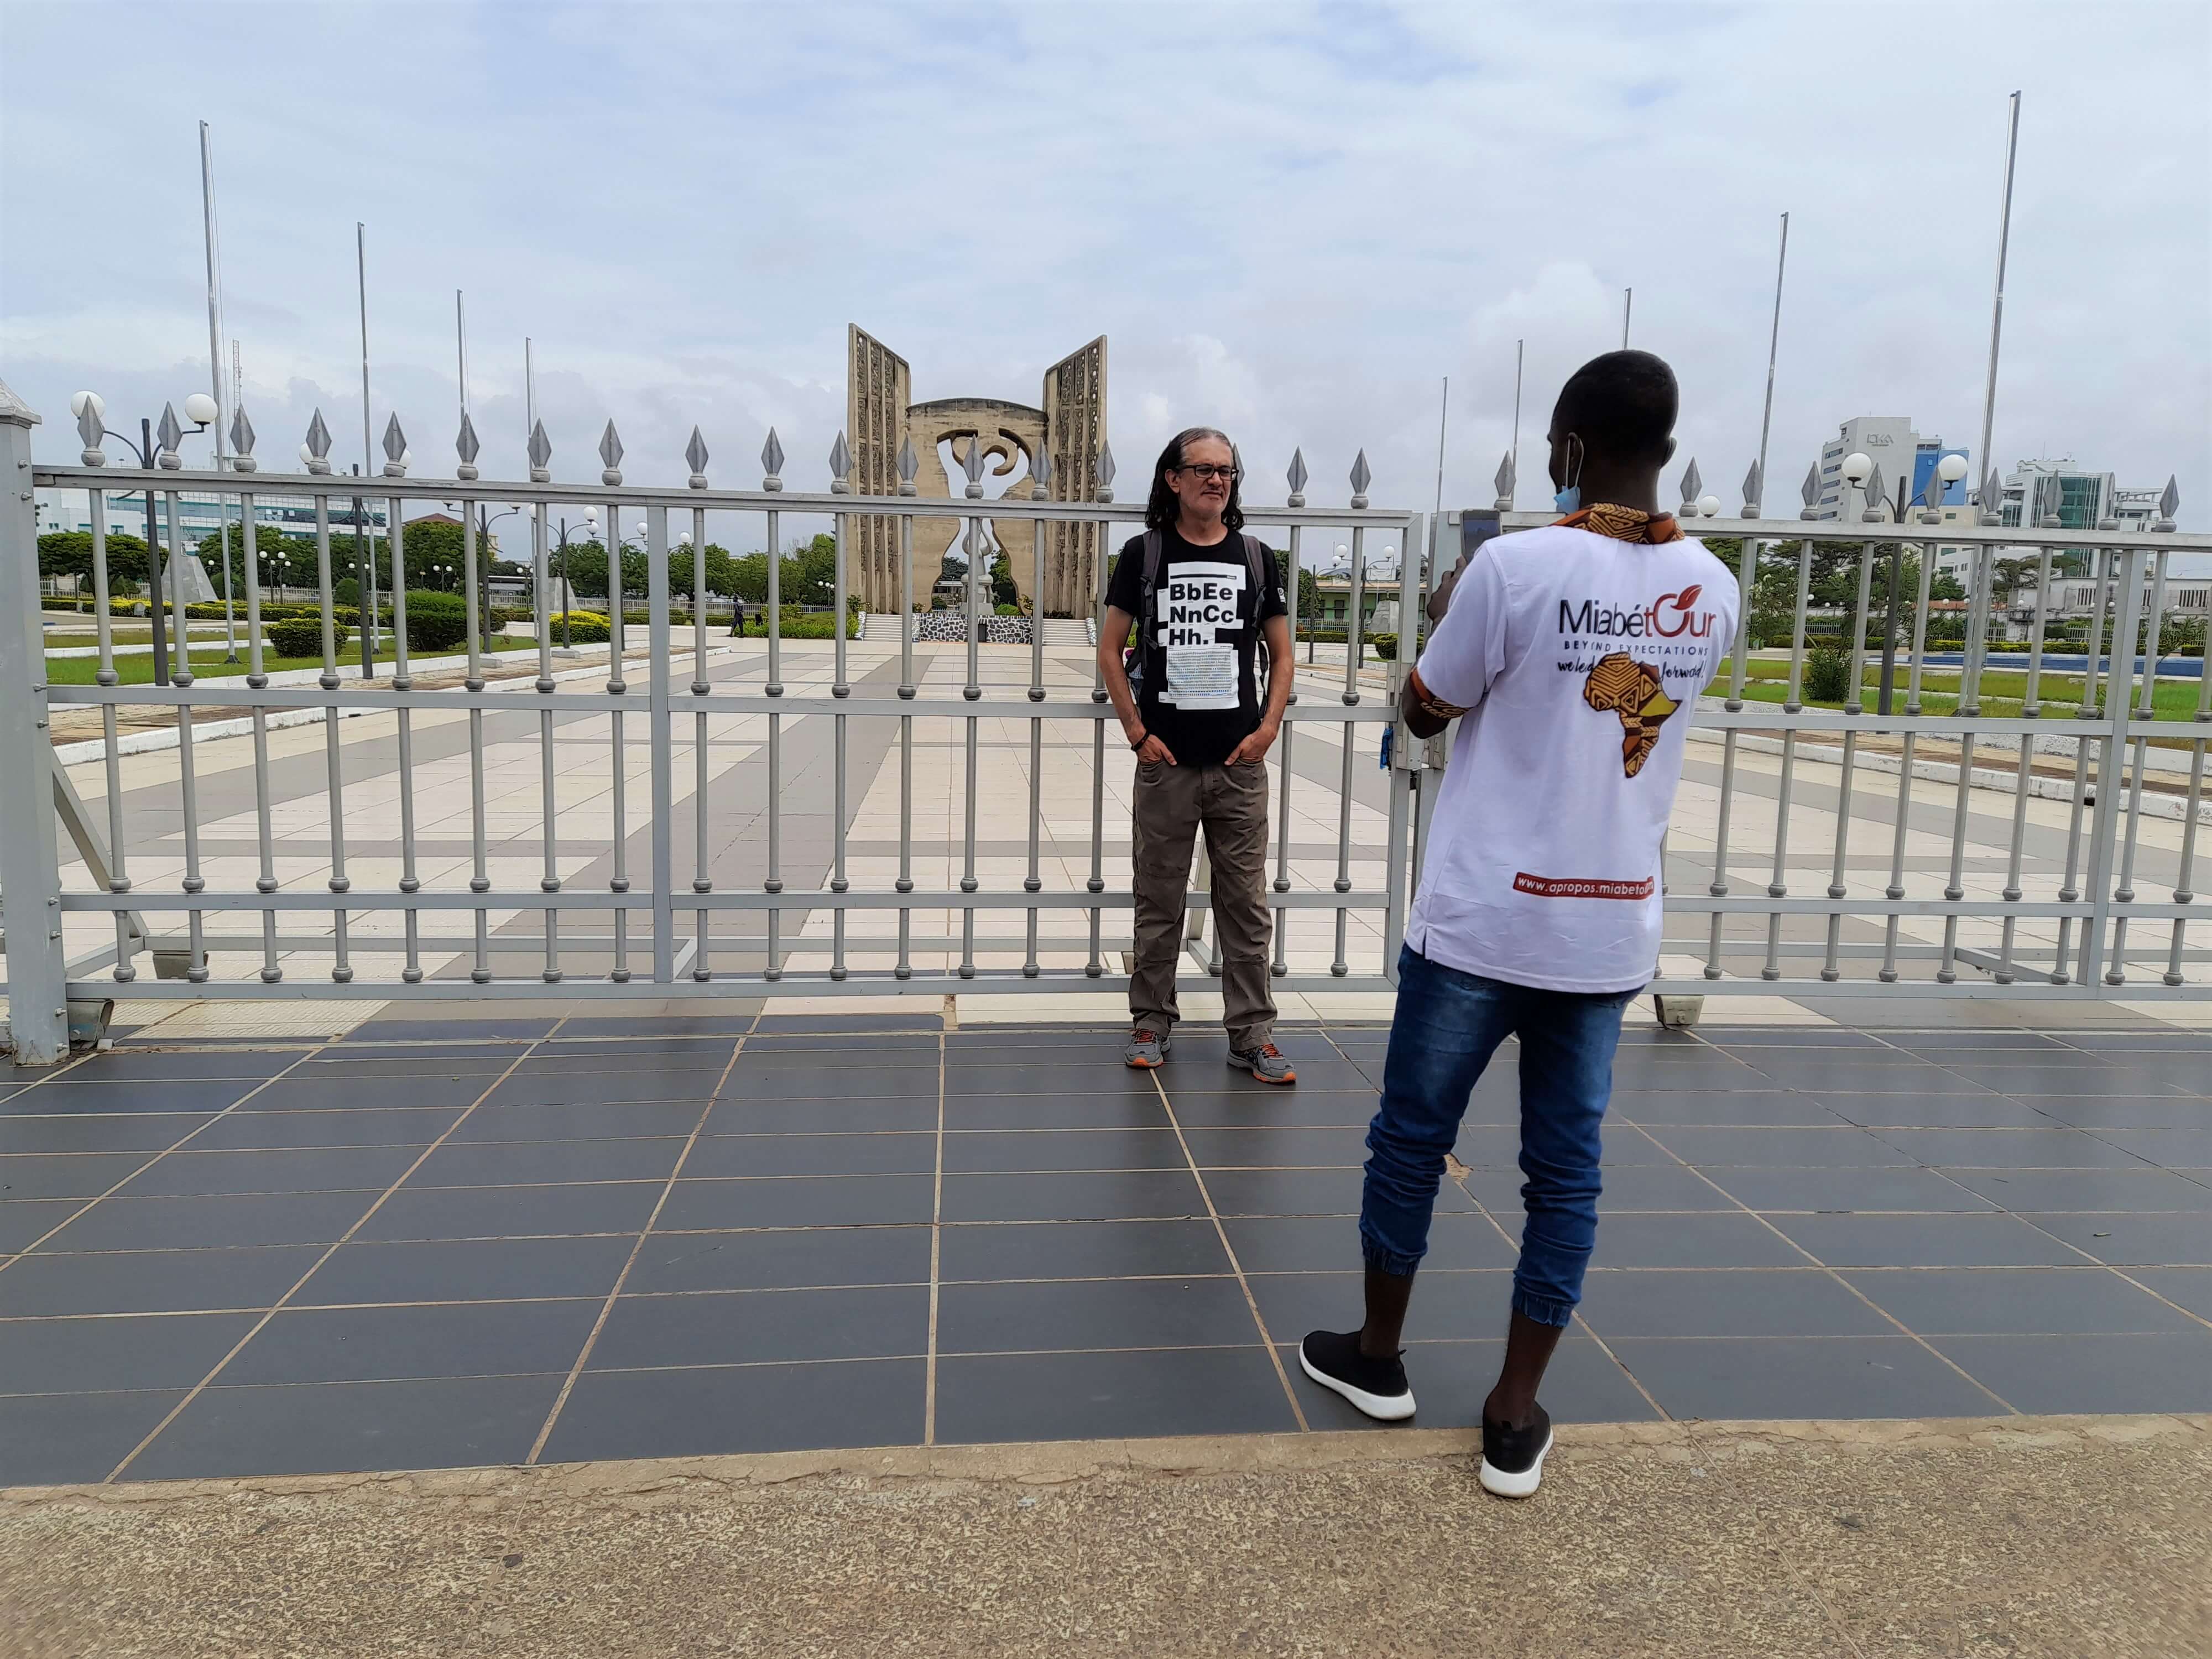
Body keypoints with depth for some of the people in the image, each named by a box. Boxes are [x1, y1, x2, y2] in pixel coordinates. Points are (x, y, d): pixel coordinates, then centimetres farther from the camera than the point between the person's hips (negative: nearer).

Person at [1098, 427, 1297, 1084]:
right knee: (1158, 901, 8)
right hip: (1166, 760, -1)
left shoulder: (1256, 557, 7)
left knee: (1246, 902, 5)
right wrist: (1137, 732, -4)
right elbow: (1110, 649, 4)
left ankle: (1252, 1033, 14)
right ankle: (1151, 1022, 22)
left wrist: (1268, 728, -2)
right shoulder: (1144, 553, 2)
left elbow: (1282, 655, 11)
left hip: (1239, 763, 1)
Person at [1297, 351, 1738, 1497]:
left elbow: (1424, 713, 0)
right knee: (1565, 1171, 11)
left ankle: (1377, 1356, 31)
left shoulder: (1517, 565, -14)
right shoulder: (1710, 592, 3)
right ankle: (1515, 1417, 19)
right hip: (1611, 932, 4)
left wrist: (1458, 609, 16)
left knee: (1410, 1139, 14)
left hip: (1482, 919, -4)